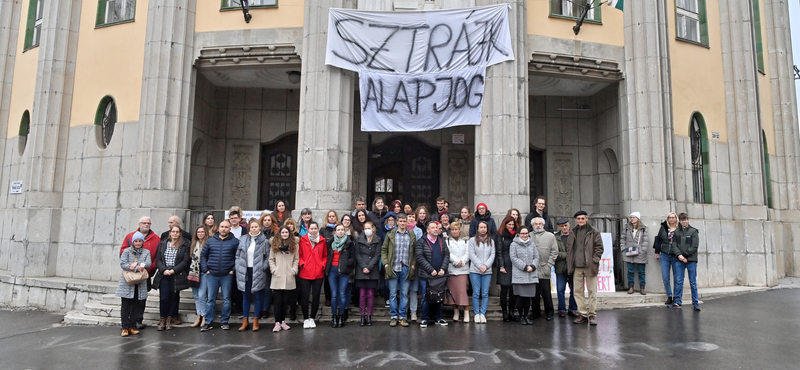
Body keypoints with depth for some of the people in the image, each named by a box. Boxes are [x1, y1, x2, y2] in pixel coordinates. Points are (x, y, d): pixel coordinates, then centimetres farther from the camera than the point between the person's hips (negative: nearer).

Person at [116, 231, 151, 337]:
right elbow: (122, 264, -8)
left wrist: (137, 264, -18)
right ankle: (125, 327, 6)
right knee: (126, 305, 0)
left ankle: (132, 326, 14)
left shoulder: (146, 252, 11)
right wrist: (137, 268, -18)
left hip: (140, 284, 2)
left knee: (137, 305, 4)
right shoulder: (127, 251, 4)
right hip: (127, 282, -2)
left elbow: (148, 263, -3)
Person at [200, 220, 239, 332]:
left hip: (227, 275, -2)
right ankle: (208, 322, 13)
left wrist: (234, 269, -8)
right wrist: (205, 269, 2)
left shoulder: (235, 242, 1)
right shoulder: (211, 241, 8)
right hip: (212, 275, 2)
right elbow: (203, 256, 12)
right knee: (210, 299, 6)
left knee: (226, 299, 4)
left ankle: (224, 321, 14)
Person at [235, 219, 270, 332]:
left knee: (257, 297, 5)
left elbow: (268, 256, -3)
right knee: (245, 297, 11)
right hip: (245, 272, 3)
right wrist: (238, 267, 1)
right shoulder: (243, 239, 6)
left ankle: (255, 321, 14)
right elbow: (238, 255, 10)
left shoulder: (264, 240, -3)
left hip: (258, 273, -3)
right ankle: (245, 321, 20)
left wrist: (263, 268, -12)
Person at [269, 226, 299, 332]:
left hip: (289, 277, 1)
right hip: (277, 277, -1)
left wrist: (294, 270, -4)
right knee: (278, 301, 0)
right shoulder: (274, 244, 7)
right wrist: (274, 270, -6)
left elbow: (296, 259, 7)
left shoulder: (294, 244, 8)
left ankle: (283, 321, 18)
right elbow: (271, 259, 5)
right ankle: (277, 323, 4)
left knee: (286, 300, 7)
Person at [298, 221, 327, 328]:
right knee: (304, 297, 1)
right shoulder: (303, 239, 2)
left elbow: (325, 255, 10)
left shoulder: (322, 241, 6)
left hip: (318, 274, 2)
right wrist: (301, 264, -11)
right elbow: (299, 254, 3)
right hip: (305, 273, -1)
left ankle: (312, 318, 21)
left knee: (316, 297, 7)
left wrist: (323, 265, -4)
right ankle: (306, 319, 15)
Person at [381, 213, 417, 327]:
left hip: (406, 269, 1)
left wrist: (413, 264, 0)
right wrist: (386, 263, -4)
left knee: (404, 294, 6)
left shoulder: (412, 235, 7)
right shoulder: (390, 234, 3)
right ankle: (393, 316, 15)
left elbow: (415, 252, 10)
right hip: (393, 268, -1)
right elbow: (383, 249, 5)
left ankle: (402, 317, 15)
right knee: (393, 294, 4)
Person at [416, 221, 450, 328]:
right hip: (426, 275, -4)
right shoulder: (421, 242, -3)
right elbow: (420, 257, -11)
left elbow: (447, 255, 8)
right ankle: (424, 319, 12)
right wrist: (431, 270, -15)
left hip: (440, 275, 4)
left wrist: (443, 269, -6)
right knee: (426, 298, 0)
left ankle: (438, 318, 21)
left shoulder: (442, 242, 13)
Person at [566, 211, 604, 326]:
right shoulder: (573, 233, 12)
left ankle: (592, 315, 9)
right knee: (578, 291, 6)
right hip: (577, 267, 4)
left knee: (592, 291, 1)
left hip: (590, 266, -4)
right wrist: (570, 264, 6)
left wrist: (594, 261, -10)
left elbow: (599, 247, -2)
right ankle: (583, 314, 14)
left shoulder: (594, 232, 0)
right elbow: (569, 249, 15)